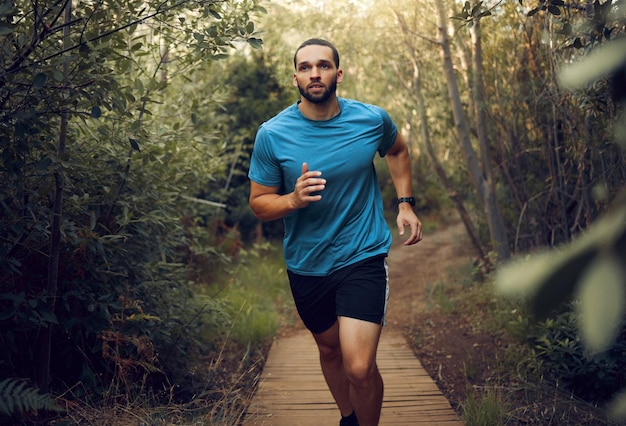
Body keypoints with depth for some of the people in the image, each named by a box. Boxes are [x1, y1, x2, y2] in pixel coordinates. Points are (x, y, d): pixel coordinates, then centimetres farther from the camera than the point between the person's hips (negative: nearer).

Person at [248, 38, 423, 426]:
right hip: (307, 265, 2)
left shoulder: (373, 119, -9)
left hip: (363, 258, -1)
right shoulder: (272, 135, -12)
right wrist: (293, 199, -25)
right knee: (330, 350, 22)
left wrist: (406, 204, 6)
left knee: (359, 367, -14)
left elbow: (398, 150, 15)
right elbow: (259, 203, -4)